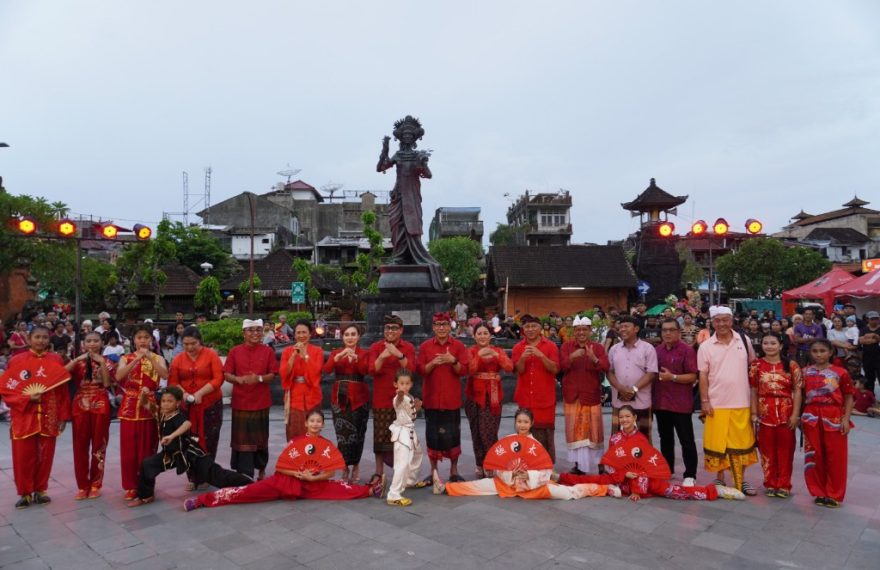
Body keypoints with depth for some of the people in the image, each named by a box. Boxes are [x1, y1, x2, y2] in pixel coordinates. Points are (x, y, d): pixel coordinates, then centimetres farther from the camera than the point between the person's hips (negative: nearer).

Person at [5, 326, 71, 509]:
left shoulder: (57, 360, 1)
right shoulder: (16, 360, -2)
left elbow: (63, 390, 3)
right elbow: (6, 391, -1)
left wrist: (63, 416, 1)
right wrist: (27, 398, -18)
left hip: (49, 417, 1)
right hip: (24, 416, -1)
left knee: (45, 455, 8)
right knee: (23, 456, 3)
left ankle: (40, 490, 24)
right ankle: (24, 493, 21)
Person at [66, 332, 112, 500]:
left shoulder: (106, 362, 5)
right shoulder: (78, 361, 8)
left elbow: (107, 383, -11)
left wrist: (101, 362, -14)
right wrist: (78, 359, -15)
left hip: (100, 406, -1)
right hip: (81, 406, 1)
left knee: (99, 445, 3)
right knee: (80, 446, 3)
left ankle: (95, 484, 14)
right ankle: (82, 486, 13)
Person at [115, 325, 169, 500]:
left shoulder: (158, 358, 4)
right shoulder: (126, 358, 6)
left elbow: (165, 375, -16)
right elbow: (118, 376, -14)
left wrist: (150, 358, -23)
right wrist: (136, 359, -22)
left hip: (149, 407, -1)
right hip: (129, 408, 1)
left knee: (147, 448, 3)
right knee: (129, 448, 3)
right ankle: (131, 486, 15)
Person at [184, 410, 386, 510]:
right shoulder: (296, 442, -6)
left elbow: (330, 473, -3)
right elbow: (280, 466, -8)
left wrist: (312, 477, -17)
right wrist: (299, 474, -20)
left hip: (314, 485, 3)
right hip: (286, 481, -2)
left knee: (340, 488, -17)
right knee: (250, 491, -17)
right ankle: (203, 499, -20)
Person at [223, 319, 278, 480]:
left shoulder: (268, 351, 0)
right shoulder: (235, 351, 1)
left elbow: (273, 375, -2)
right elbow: (226, 374, 0)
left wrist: (259, 378, -20)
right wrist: (239, 379, -19)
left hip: (261, 402, 0)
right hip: (240, 402, 0)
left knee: (260, 437, 12)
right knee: (242, 439, 2)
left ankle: (261, 469, 30)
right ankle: (244, 474, 10)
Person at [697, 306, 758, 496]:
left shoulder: (744, 341, 2)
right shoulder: (706, 347, -3)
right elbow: (703, 376, -2)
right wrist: (704, 401, -7)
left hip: (741, 403, 2)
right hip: (717, 404, -1)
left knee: (742, 442, 10)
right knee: (717, 443, 5)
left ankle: (741, 480, 25)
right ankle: (720, 479, 20)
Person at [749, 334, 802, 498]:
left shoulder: (791, 365, -1)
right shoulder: (756, 366, 2)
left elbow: (797, 391, -2)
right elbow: (753, 391, 3)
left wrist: (795, 414, -8)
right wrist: (754, 413, -2)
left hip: (786, 413, -1)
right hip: (765, 412, 1)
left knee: (785, 449, 6)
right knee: (767, 449, 7)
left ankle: (784, 485, 17)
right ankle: (770, 484, 19)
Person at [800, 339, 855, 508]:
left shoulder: (840, 373, -3)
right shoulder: (805, 372, 4)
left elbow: (849, 397, -2)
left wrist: (846, 419, -9)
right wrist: (800, 417, 4)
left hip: (834, 418, -2)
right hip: (811, 418, 2)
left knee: (835, 456, 4)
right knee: (815, 456, 8)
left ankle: (834, 494, 17)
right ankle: (819, 492, 21)